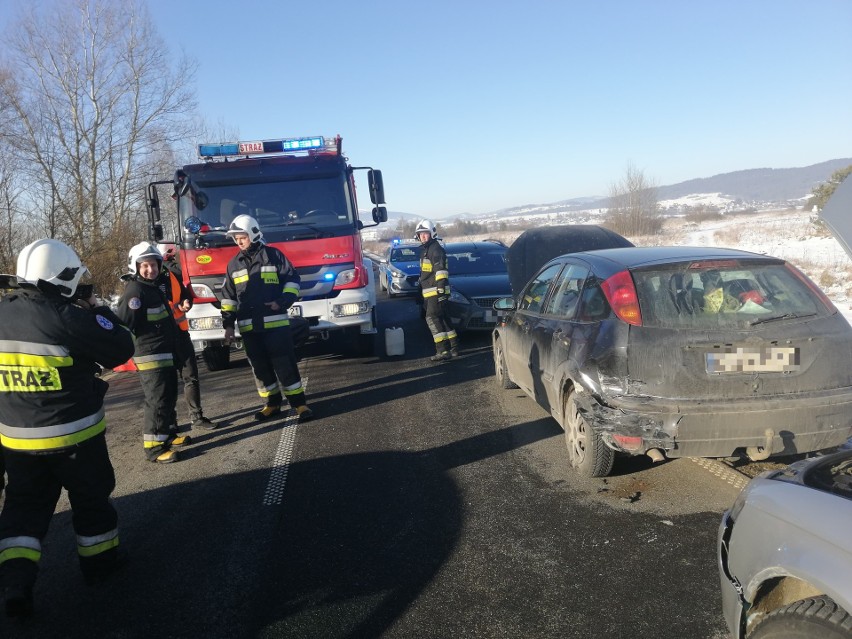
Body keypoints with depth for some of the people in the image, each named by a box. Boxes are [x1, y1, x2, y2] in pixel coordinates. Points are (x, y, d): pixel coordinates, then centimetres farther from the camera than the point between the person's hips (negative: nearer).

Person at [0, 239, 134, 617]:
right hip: (73, 434, -5)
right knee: (91, 499, 16)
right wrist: (97, 310, -4)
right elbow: (120, 350, -15)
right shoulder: (68, 318, -23)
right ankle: (99, 563, 31)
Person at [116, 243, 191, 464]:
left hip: (166, 354, 10)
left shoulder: (155, 287, 15)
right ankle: (154, 447, -2)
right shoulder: (134, 292, -16)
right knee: (157, 401, -8)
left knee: (169, 397, 18)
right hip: (151, 357, -10)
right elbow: (124, 326, -23)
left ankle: (169, 435, 30)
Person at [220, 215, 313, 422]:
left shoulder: (273, 255, 0)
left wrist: (283, 302, -11)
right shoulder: (234, 264, 12)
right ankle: (272, 403, 22)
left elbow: (292, 279, 3)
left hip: (275, 322, -4)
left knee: (285, 364, -5)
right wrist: (228, 324, 8)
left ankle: (299, 403, 0)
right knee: (260, 367, 10)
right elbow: (228, 296, 14)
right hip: (248, 326, 4)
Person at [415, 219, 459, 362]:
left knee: (432, 319, -14)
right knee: (442, 319, 13)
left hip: (436, 292, -10)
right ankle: (454, 348, 19)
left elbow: (441, 270, -20)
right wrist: (422, 293, 31)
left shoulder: (435, 249, -11)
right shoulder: (425, 250, 21)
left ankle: (443, 350, -15)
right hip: (429, 292, 10)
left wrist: (441, 289, -27)